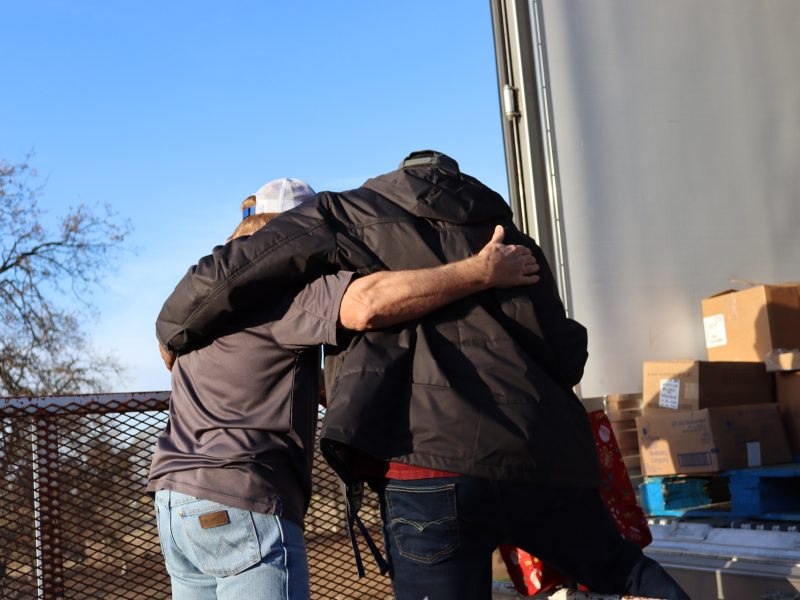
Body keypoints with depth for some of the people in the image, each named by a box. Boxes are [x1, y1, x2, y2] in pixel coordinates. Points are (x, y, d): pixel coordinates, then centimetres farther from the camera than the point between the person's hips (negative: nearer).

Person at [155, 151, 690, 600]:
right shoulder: (513, 240, 24)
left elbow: (225, 275, 6)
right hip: (547, 458, 4)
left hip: (435, 461, -4)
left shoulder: (354, 214, 14)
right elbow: (567, 353, 16)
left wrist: (173, 329, 24)